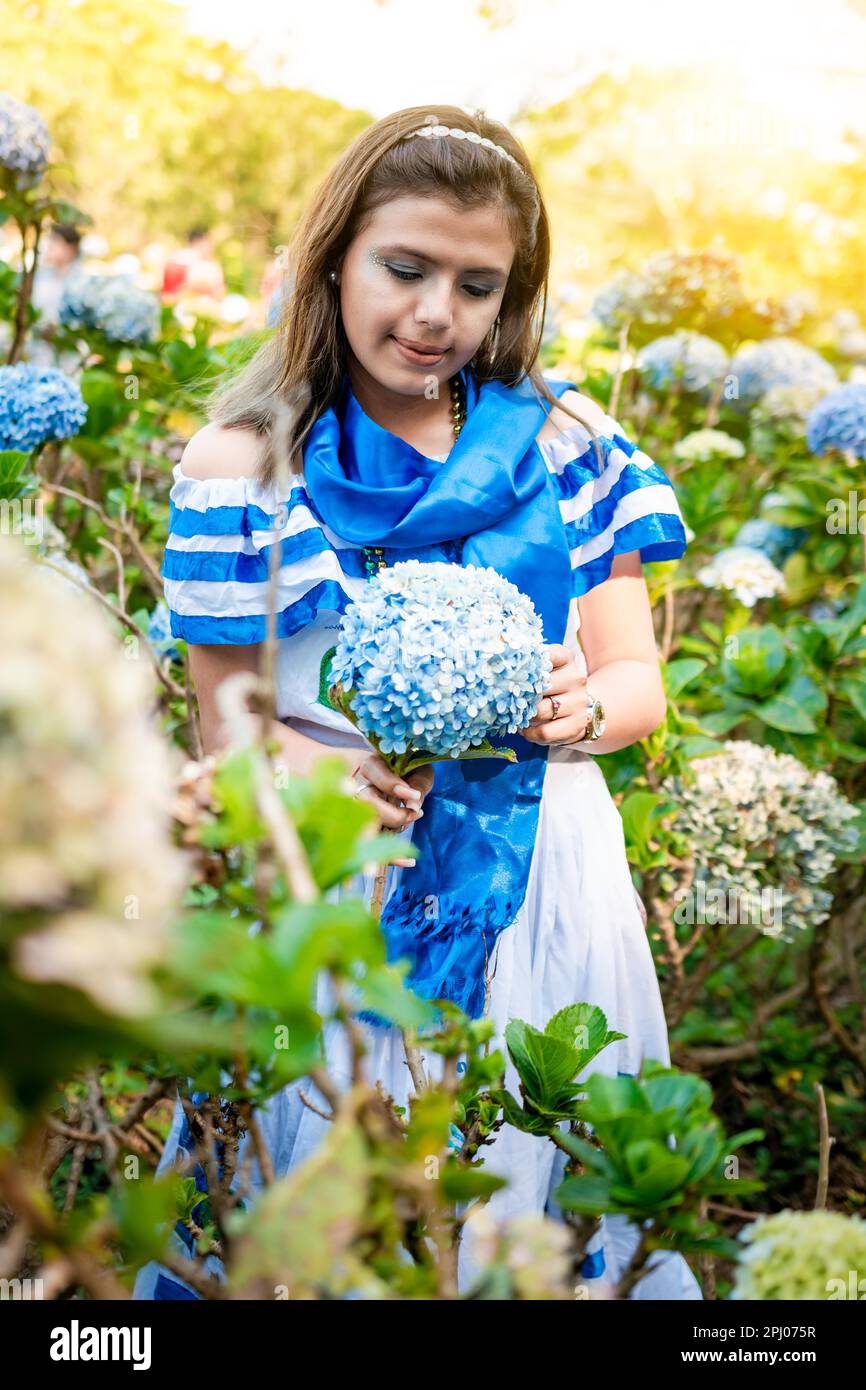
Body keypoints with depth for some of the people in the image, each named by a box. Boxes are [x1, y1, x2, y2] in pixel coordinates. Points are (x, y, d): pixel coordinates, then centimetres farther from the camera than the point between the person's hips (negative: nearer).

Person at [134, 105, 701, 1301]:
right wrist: (327, 772, -22)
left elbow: (638, 679, 8)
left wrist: (581, 708, -14)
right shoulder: (245, 461, -2)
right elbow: (225, 719, -1)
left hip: (540, 886, 2)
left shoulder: (567, 445, 3)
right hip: (333, 889, -1)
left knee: (535, 1180, 12)